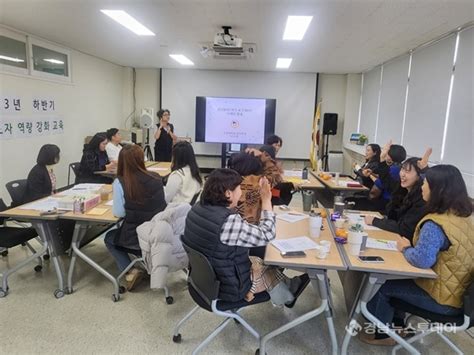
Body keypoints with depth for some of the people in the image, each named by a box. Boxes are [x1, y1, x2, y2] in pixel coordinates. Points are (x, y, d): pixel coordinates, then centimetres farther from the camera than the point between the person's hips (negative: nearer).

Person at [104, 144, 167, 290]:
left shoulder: (120, 182, -16)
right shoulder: (156, 178, -6)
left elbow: (119, 213, -12)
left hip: (136, 237, -5)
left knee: (109, 238, 29)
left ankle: (130, 271, 10)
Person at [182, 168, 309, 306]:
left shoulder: (197, 208, -8)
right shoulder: (229, 223, -34)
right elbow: (266, 236, -22)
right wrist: (266, 200, -16)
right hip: (227, 287, -7)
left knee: (257, 261, 25)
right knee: (271, 270, 19)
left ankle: (288, 288, 48)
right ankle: (288, 296, 51)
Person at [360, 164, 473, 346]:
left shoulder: (436, 224, -29)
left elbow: (422, 260, -36)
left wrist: (405, 248, -14)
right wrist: (412, 247, 1)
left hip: (443, 298, -8)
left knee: (383, 286, 8)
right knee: (395, 277, 21)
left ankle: (381, 334, 30)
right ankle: (397, 325, 35)